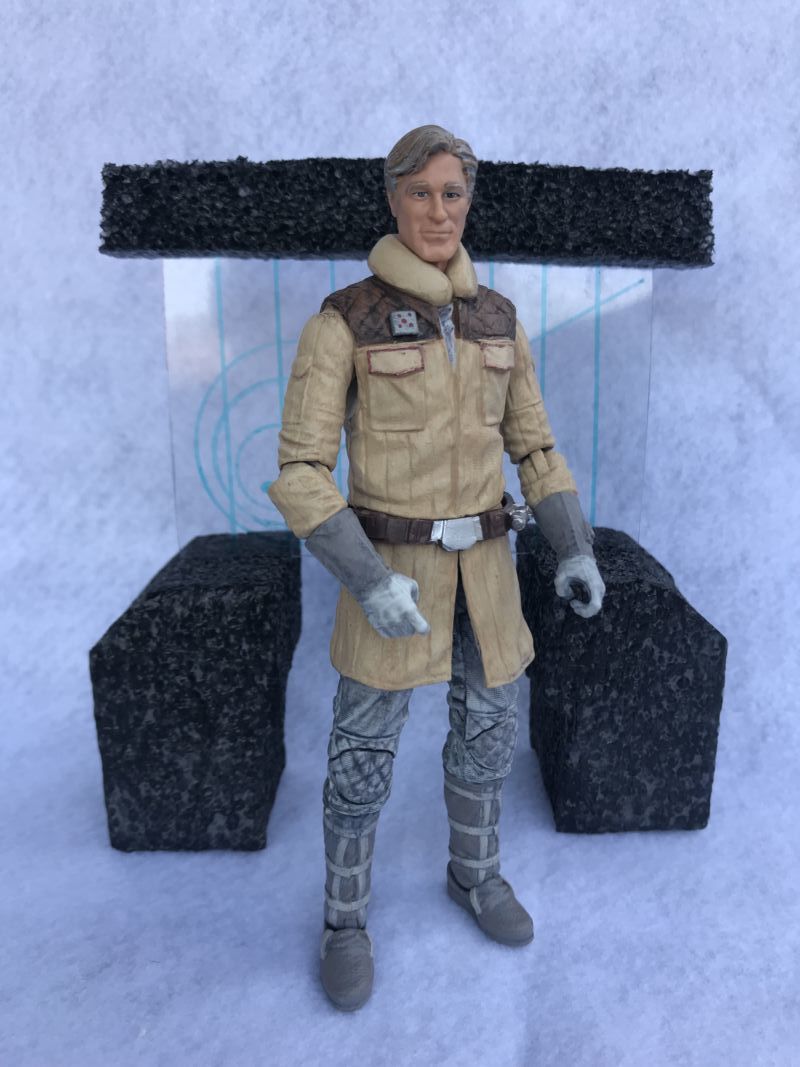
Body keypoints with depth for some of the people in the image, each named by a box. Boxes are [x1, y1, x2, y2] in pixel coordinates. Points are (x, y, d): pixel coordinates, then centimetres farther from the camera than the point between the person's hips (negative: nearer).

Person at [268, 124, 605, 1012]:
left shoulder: (497, 320, 5)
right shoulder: (341, 321, -11)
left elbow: (534, 447, 10)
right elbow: (299, 474, -13)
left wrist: (577, 551, -1)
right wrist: (367, 582, -27)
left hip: (478, 563, 5)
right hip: (390, 566, -4)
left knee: (488, 731, 16)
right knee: (362, 759, 6)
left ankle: (473, 874, 44)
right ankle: (345, 916, 32)